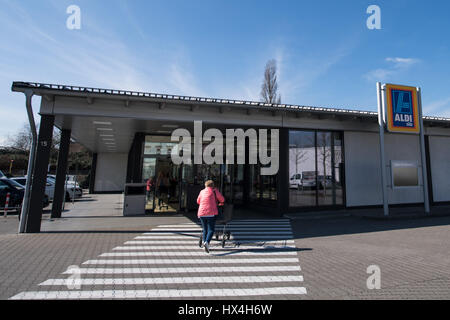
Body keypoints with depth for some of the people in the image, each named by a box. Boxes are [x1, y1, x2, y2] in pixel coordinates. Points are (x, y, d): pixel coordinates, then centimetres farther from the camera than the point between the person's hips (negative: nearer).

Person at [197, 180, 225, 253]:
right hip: (211, 213, -4)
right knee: (211, 230, -5)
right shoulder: (214, 191, 7)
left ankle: (204, 242, 3)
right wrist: (221, 203, 33)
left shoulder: (202, 192, 18)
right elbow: (222, 200, 12)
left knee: (205, 230, 14)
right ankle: (207, 242, -25)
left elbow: (198, 201, 31)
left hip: (201, 213, 4)